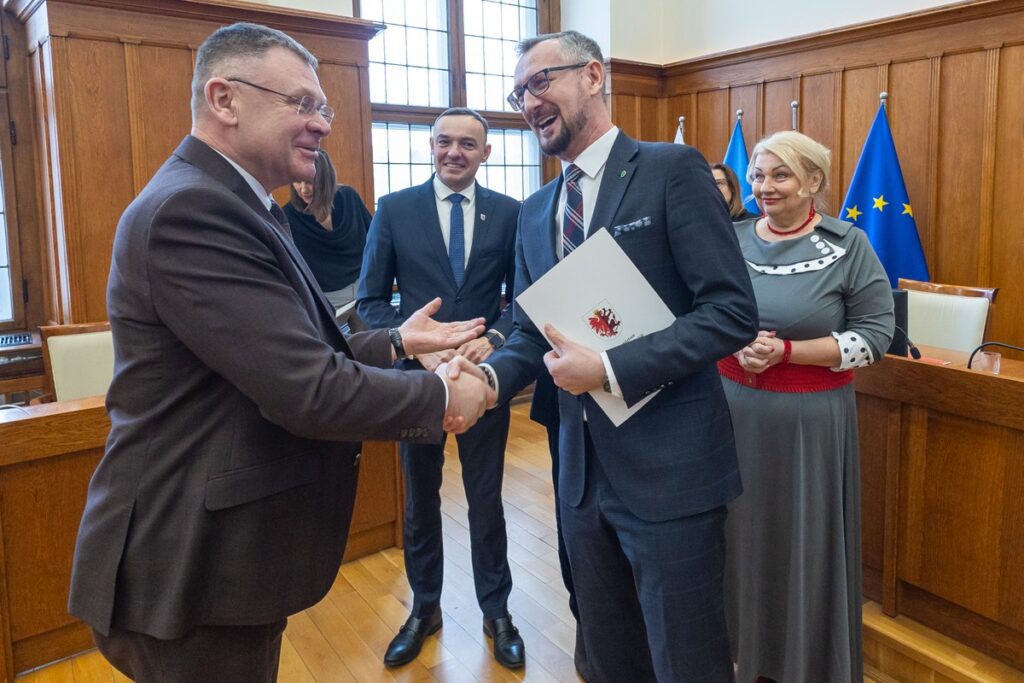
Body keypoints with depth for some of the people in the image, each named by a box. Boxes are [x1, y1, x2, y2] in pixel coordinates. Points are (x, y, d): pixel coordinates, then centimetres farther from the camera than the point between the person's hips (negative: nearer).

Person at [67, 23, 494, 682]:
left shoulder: (236, 205, 10)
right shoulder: (190, 210, -23)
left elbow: (296, 354, 12)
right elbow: (310, 393, -28)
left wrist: (396, 342, 6)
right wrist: (442, 397, -15)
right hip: (189, 575, -10)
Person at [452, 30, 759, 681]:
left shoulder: (673, 170, -8)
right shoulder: (535, 211, 11)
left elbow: (733, 310, -15)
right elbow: (530, 332, 12)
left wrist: (610, 369, -22)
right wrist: (490, 375, -10)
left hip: (670, 470, -6)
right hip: (583, 470, 6)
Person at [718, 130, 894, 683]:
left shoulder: (848, 245, -6)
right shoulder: (731, 240, 3)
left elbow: (875, 334, -9)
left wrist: (785, 351, -19)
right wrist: (736, 346, -14)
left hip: (811, 416, -3)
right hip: (736, 408, 3)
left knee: (806, 541, 8)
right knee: (739, 533, 13)